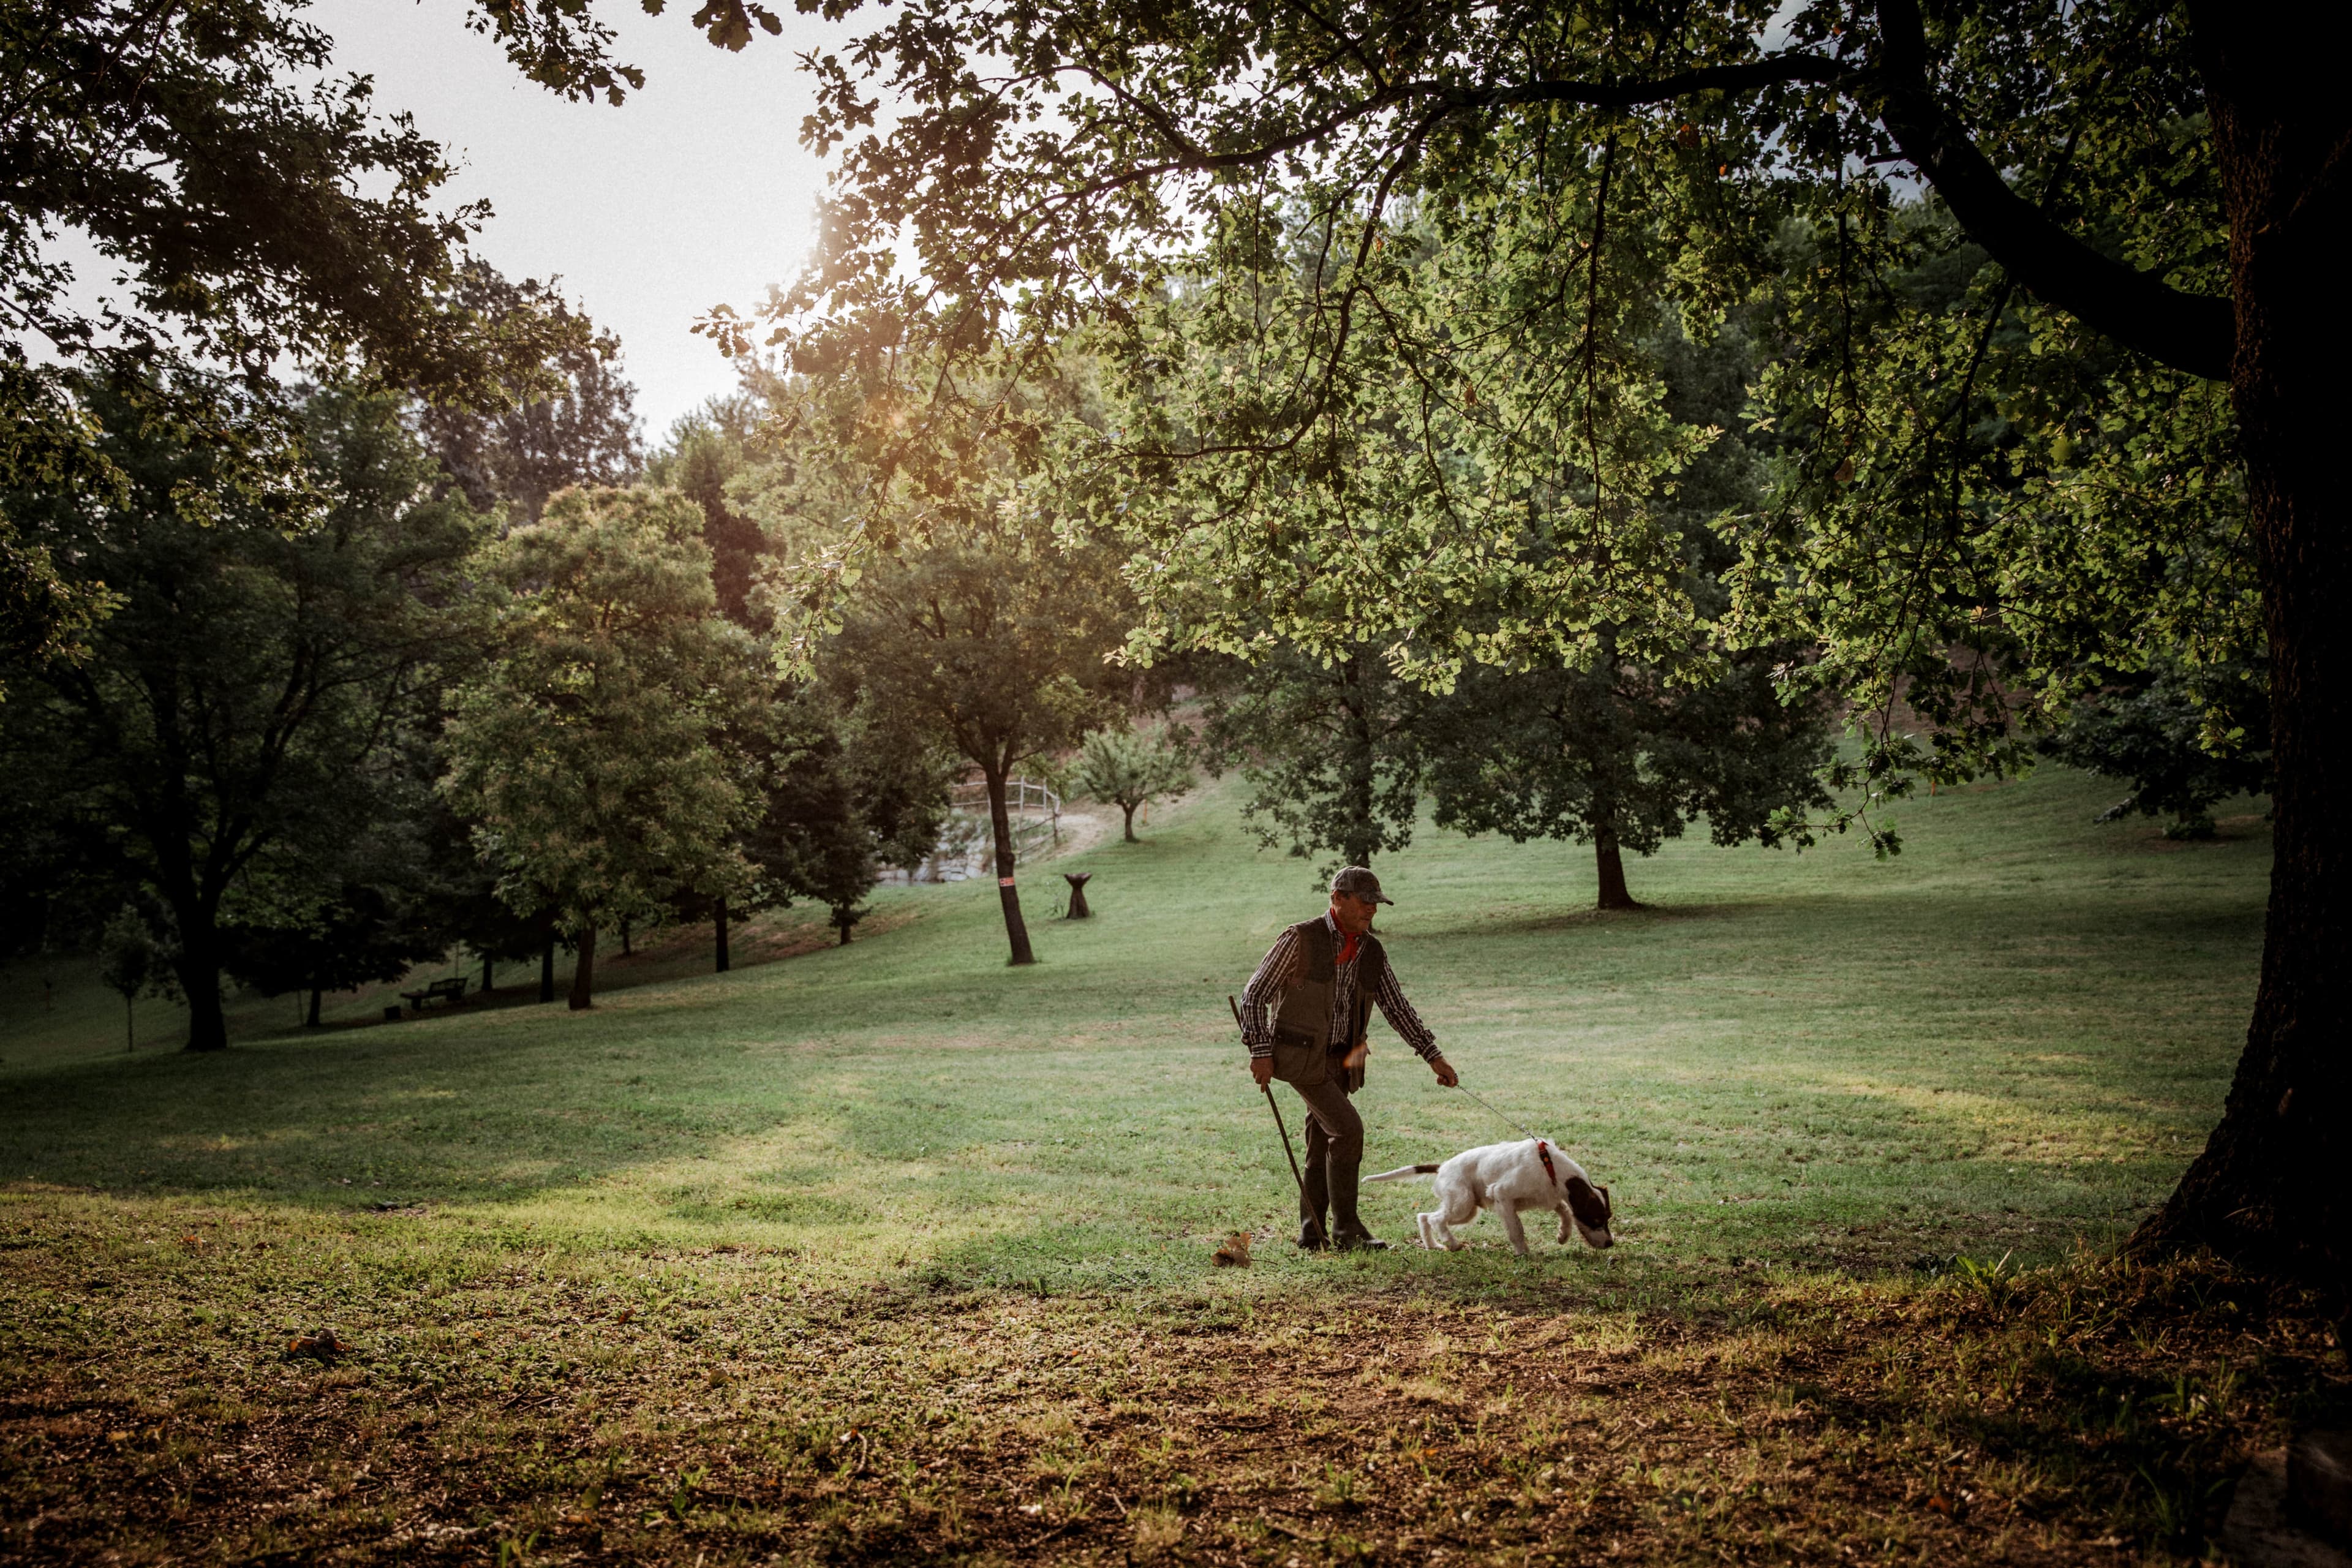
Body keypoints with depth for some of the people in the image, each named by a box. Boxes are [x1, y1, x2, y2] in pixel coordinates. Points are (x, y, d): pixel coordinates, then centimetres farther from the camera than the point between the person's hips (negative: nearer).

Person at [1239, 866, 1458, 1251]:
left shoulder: (1372, 952, 6)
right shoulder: (1300, 940, -12)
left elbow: (1397, 1007, 8)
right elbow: (1255, 995, -9)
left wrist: (1433, 1056, 0)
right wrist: (1260, 1052, -15)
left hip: (1340, 1060, 6)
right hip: (1302, 1056, -6)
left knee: (1323, 1146, 10)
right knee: (1348, 1129, -16)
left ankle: (1312, 1232, 21)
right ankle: (1346, 1229, -7)